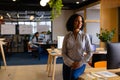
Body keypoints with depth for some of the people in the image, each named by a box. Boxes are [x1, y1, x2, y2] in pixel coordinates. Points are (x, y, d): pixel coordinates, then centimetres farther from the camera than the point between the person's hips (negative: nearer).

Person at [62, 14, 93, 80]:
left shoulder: (85, 36, -2)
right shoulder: (67, 36, 1)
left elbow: (89, 53, 1)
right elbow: (63, 53, 1)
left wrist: (80, 62, -10)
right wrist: (71, 63, -13)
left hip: (80, 65, -2)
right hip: (67, 65, 2)